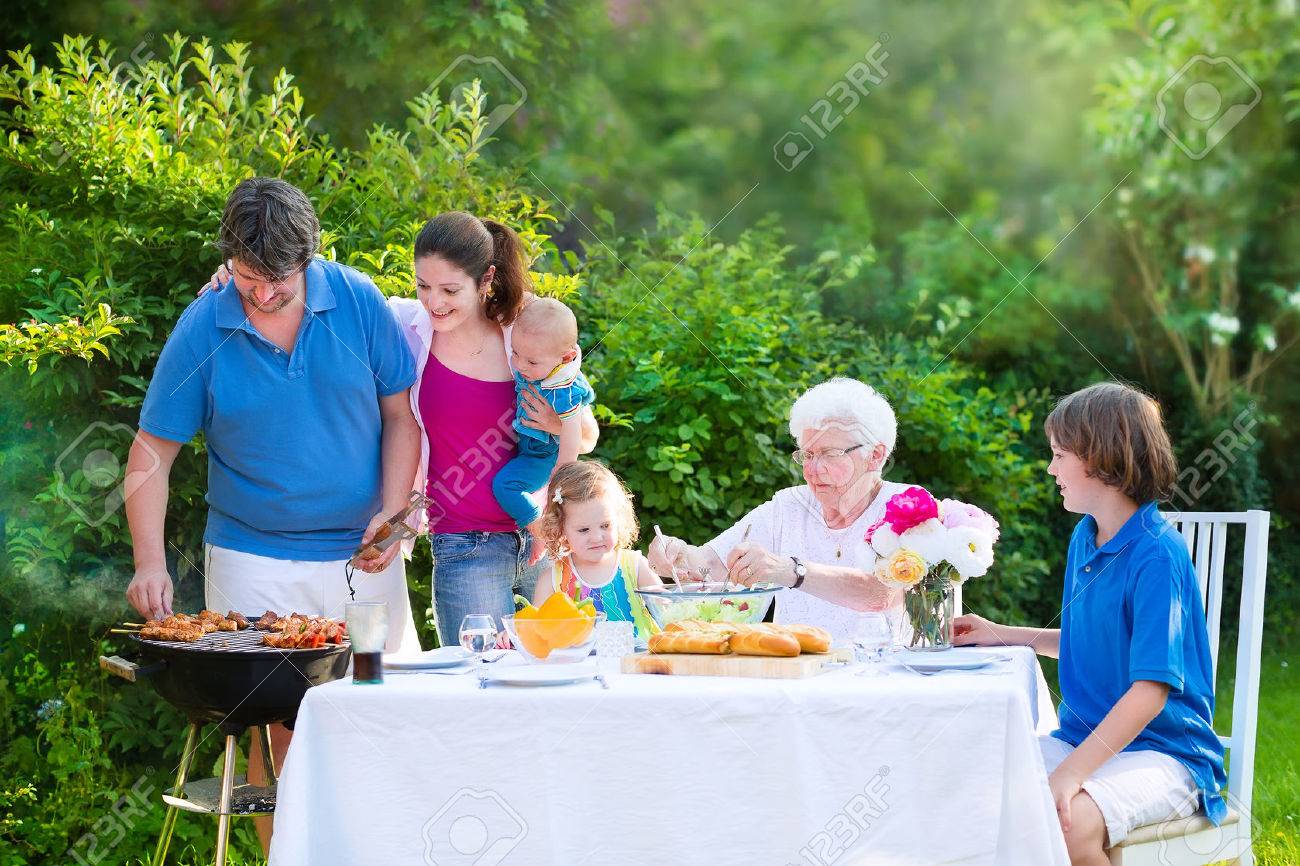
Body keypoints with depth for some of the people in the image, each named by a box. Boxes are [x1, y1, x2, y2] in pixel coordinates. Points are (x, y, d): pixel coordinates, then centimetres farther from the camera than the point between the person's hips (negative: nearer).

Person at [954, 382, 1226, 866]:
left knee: (1069, 823, -34)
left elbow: (1151, 689, -23)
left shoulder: (1156, 557, -18)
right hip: (1083, 736, 8)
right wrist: (1001, 635, 17)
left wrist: (1070, 774, -28)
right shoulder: (1083, 538, 9)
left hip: (1161, 751, -8)